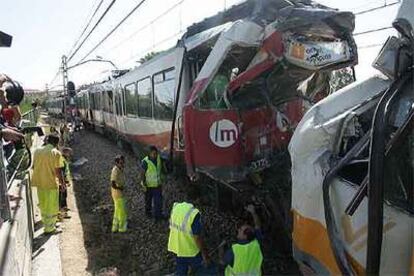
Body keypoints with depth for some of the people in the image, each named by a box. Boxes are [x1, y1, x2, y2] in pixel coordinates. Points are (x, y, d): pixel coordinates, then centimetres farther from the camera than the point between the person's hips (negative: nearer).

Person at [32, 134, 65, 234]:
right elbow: (58, 171, -15)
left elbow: (34, 166, 10)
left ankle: (46, 223, 38)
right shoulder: (56, 153, -15)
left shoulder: (37, 151, 3)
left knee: (43, 204, 22)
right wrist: (62, 182, -3)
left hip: (39, 182, 6)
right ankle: (49, 228, 17)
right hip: (51, 183, -6)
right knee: (52, 206, 8)